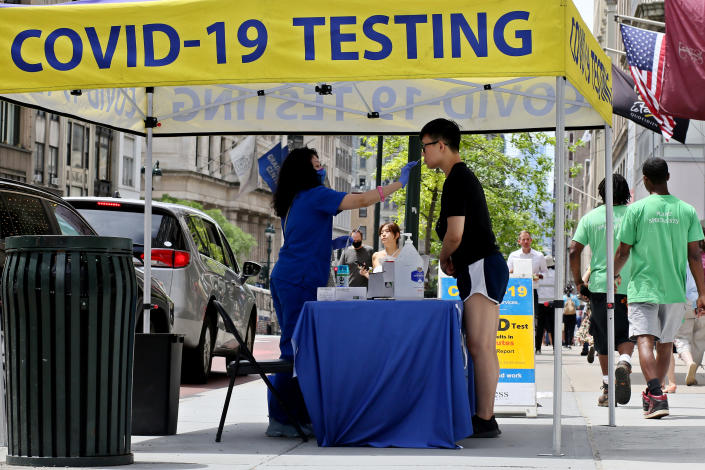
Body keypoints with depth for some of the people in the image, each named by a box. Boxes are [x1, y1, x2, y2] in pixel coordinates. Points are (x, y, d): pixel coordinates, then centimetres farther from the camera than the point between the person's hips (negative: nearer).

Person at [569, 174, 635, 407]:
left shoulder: (590, 217, 3)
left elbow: (574, 251, -3)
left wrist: (578, 282, 6)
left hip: (600, 284, 0)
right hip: (630, 285, 0)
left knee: (603, 336, 10)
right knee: (626, 333, 10)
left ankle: (607, 385, 9)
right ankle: (625, 360, -20)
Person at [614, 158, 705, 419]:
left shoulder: (637, 209, -4)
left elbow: (623, 252, -1)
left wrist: (615, 274, 18)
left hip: (643, 288, -3)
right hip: (675, 290, 4)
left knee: (645, 341, -10)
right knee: (665, 344, 18)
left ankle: (656, 396, -29)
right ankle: (652, 394, 31)